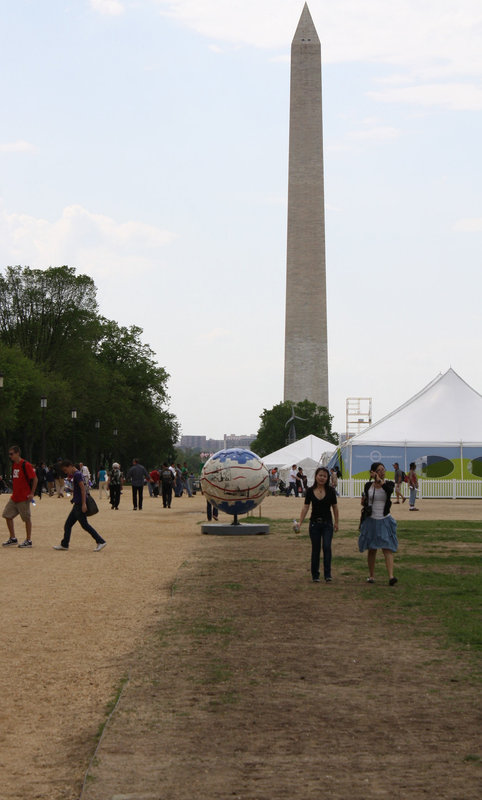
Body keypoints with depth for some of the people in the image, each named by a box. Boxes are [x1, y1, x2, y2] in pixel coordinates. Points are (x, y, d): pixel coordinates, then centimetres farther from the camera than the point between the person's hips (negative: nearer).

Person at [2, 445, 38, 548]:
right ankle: (12, 538, 17)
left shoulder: (26, 465, -14)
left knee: (27, 518, 0)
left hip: (24, 497, -9)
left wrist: (32, 493, -17)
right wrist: (14, 491, 16)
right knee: (7, 515, 7)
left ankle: (28, 540, 9)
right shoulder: (14, 465, 11)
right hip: (14, 497, 9)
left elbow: (34, 479, -15)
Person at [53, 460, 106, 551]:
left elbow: (83, 488, -22)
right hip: (77, 504, 10)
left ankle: (101, 541, -7)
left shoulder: (77, 474, -15)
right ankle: (64, 544, 18)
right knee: (68, 524, 13)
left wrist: (83, 504, -24)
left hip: (80, 505, -10)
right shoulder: (75, 474, 15)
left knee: (84, 525, -7)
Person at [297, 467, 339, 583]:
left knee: (327, 547, -14)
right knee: (315, 549, 6)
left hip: (327, 524, -1)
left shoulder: (330, 491, -3)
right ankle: (315, 575, 15)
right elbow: (305, 507, -1)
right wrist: (300, 523, -8)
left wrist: (336, 523, 7)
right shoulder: (310, 491, -1)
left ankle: (327, 575, -11)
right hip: (314, 523, 1)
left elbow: (335, 507, 5)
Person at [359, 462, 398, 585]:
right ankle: (371, 575, 22)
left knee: (387, 549, -12)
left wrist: (379, 480, -29)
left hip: (385, 521, -2)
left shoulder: (388, 483, -1)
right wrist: (363, 502, -2)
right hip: (371, 520, 2)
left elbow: (390, 490, -27)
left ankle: (391, 576, -21)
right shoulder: (368, 485, 4)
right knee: (371, 550, 9)